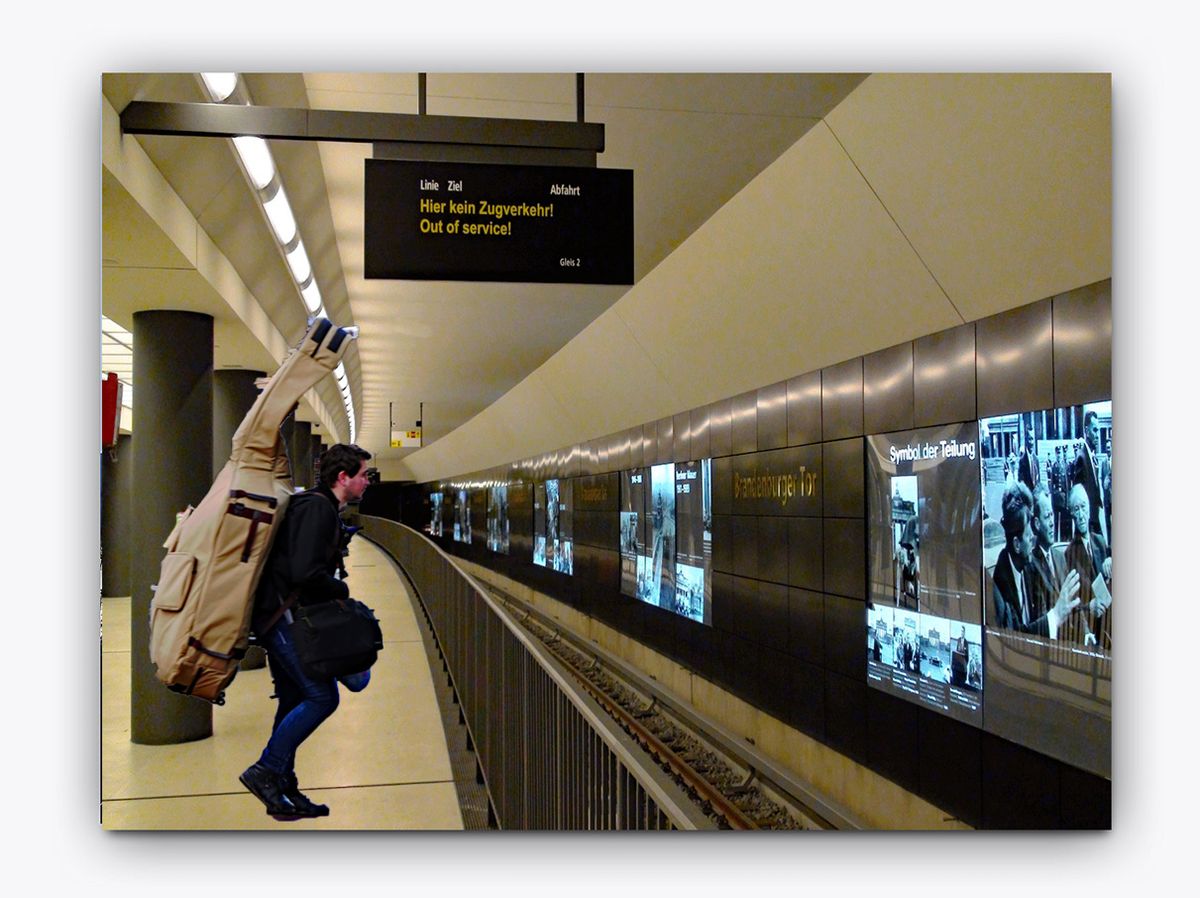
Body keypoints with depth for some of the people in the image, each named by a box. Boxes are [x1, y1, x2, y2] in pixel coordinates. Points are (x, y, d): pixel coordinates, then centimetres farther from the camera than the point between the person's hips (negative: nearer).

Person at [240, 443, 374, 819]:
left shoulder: (321, 507, 18)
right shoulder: (318, 508, -15)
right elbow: (305, 573, -25)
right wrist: (341, 590, -9)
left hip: (281, 617, 11)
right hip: (284, 616, -11)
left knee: (294, 702, 14)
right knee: (321, 696, -10)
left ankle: (283, 793, 20)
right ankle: (265, 771, -4)